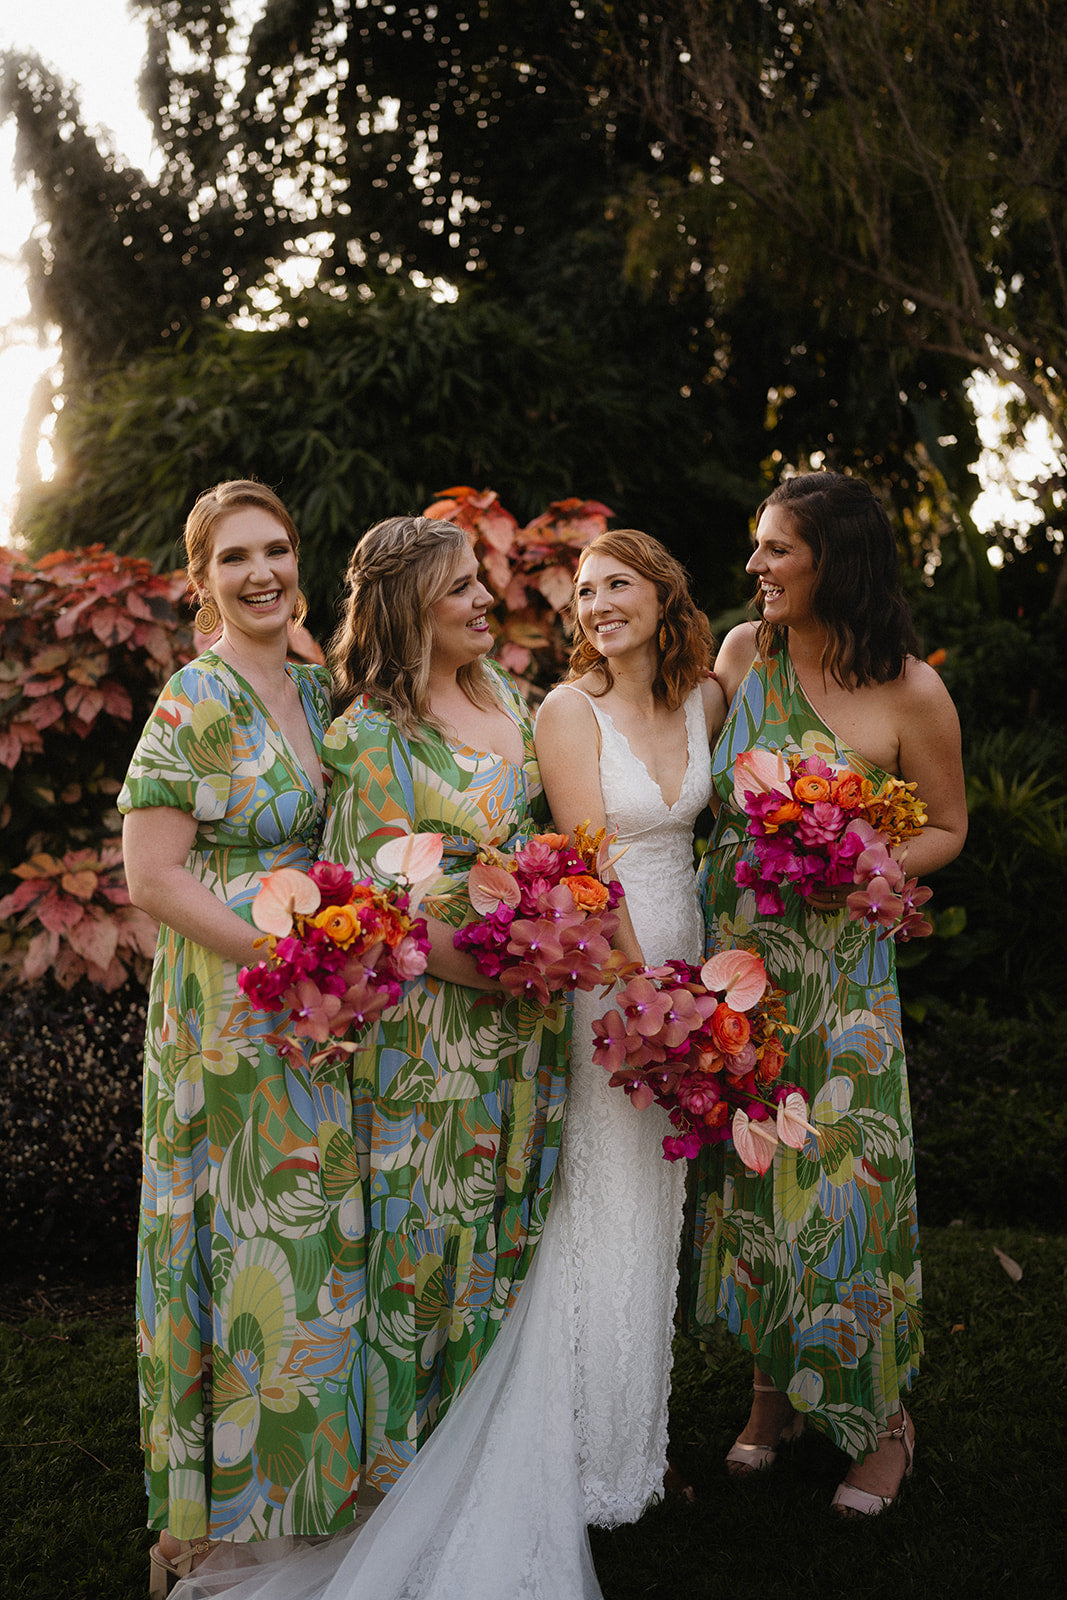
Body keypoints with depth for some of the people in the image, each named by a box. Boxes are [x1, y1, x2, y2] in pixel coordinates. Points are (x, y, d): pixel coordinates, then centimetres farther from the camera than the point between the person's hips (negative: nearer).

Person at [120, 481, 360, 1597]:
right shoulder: (196, 700, -14)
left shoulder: (316, 692, 9)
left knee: (315, 1235, 15)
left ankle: (306, 1480, 33)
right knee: (245, 1243, 1)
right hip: (229, 1018, -7)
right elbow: (153, 877, -18)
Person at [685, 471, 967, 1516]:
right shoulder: (741, 651, 2)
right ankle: (772, 1388, 30)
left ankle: (881, 1415, 22)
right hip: (731, 953, 4)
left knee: (841, 1174, 0)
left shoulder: (910, 691, -10)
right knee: (746, 1166, 10)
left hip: (837, 968, -4)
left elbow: (946, 828, 0)